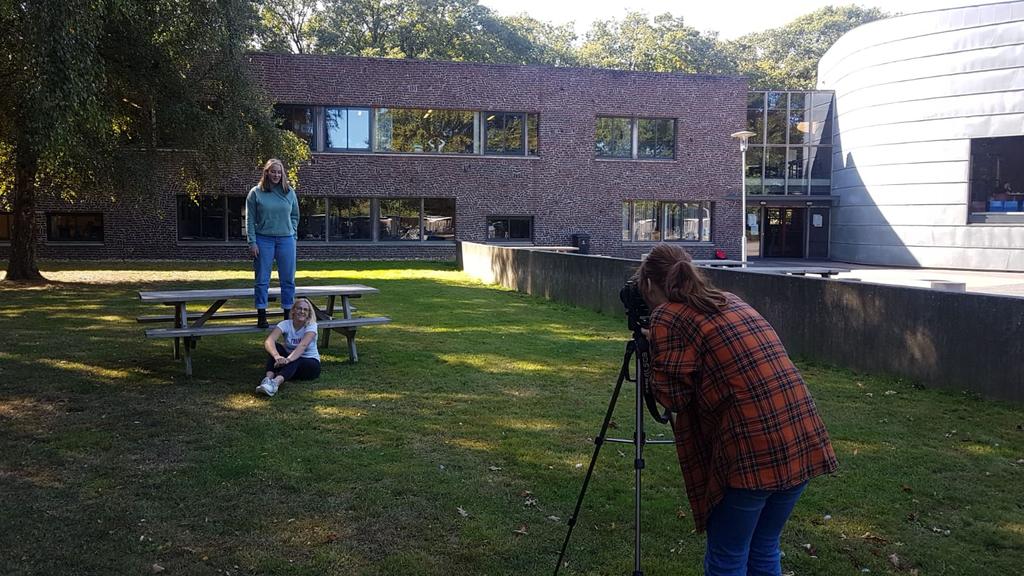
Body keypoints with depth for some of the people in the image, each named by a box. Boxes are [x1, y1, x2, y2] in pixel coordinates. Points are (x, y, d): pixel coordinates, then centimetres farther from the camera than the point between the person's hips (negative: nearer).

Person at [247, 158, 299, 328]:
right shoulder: (256, 193, -1)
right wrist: (252, 242, -7)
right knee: (262, 280, 1)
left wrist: (293, 235, 4)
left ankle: (288, 315, 17)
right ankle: (261, 316, 8)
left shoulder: (289, 192, 7)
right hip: (264, 240, -2)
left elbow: (295, 216, 15)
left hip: (286, 240, 3)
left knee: (288, 280, 7)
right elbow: (250, 220, -1)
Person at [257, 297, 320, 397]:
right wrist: (277, 356, -51)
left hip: (310, 363, -2)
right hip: (290, 363, 2)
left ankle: (276, 382, -61)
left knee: (294, 362, -36)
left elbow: (303, 345, -34)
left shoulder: (311, 325, -15)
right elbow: (268, 341, -29)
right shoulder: (285, 324, -11)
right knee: (275, 347, -25)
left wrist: (288, 360, -53)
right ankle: (268, 378, -44)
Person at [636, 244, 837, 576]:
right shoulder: (732, 302, 19)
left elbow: (671, 397, -2)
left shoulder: (666, 316, -3)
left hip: (751, 452, -7)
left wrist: (656, 357, 12)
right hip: (804, 442, 7)